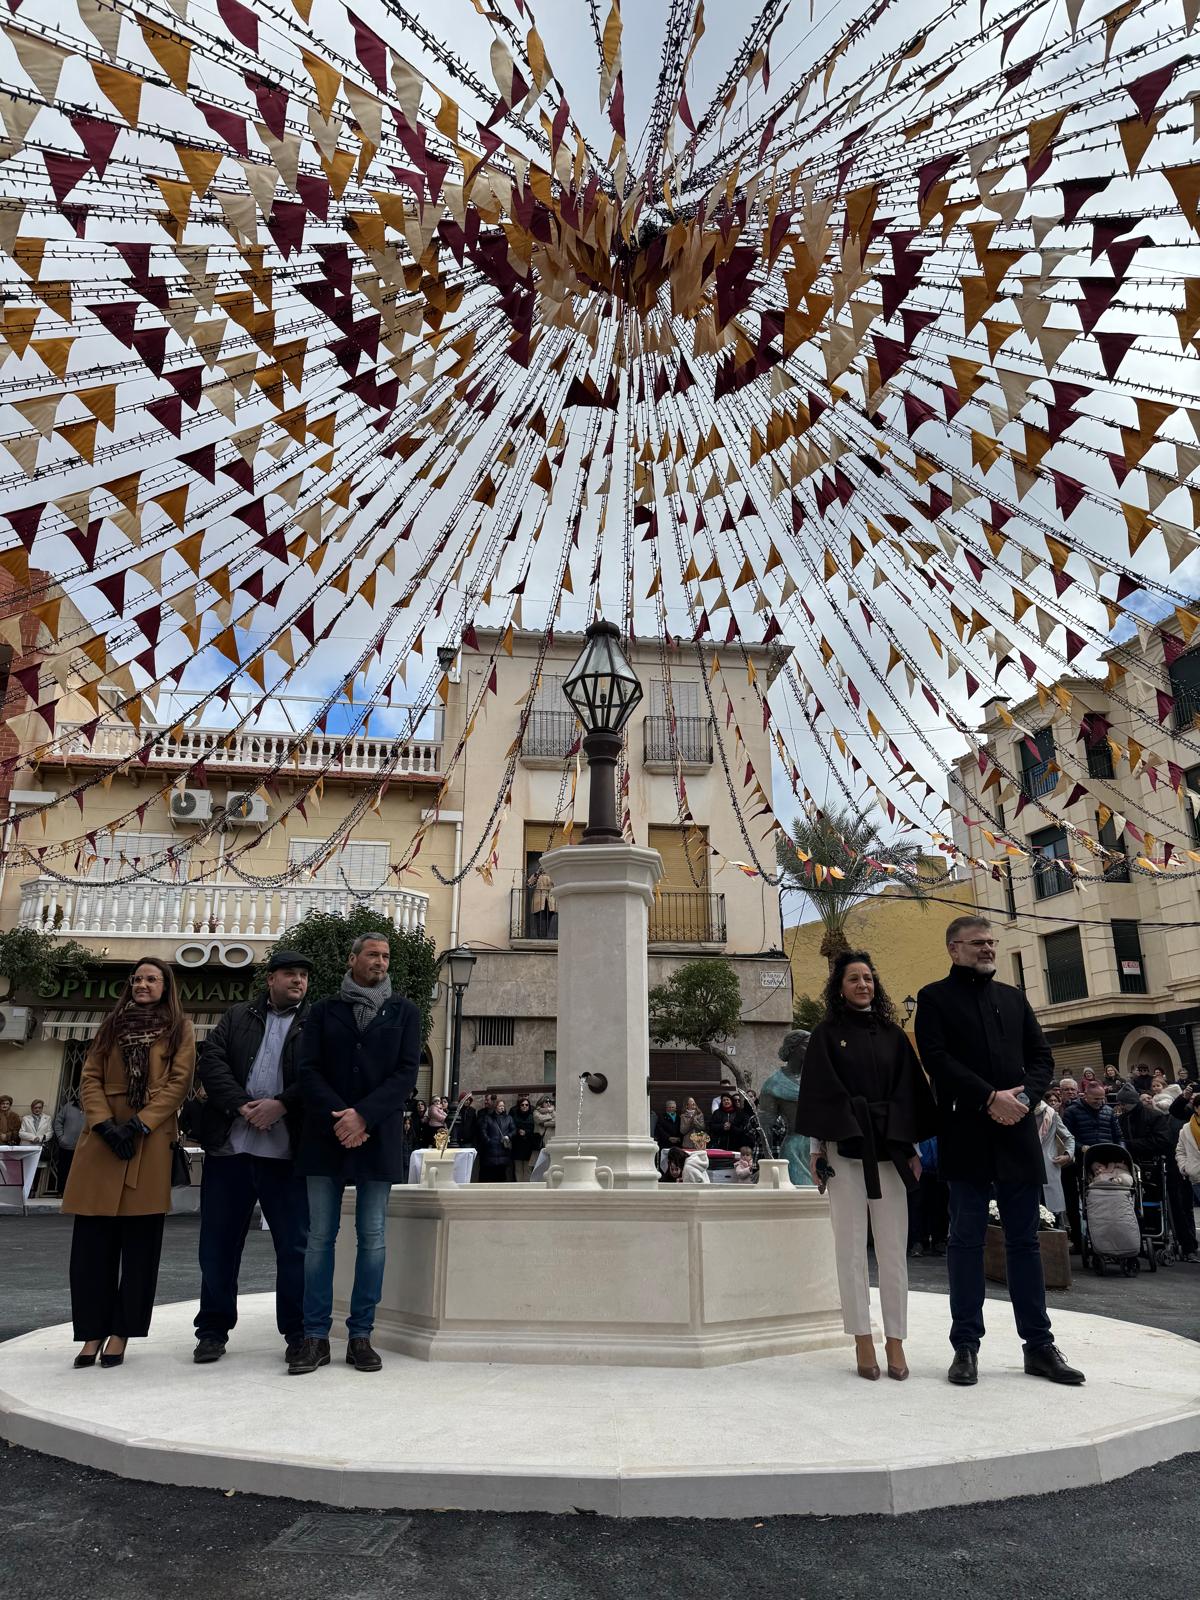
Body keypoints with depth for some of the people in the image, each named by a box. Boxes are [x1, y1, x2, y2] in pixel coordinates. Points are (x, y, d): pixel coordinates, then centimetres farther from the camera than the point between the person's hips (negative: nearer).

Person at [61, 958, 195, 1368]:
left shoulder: (179, 1029, 7)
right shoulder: (112, 1025, 16)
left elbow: (179, 1082, -2)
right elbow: (90, 1079, 9)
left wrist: (140, 1124, -14)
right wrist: (105, 1124, -8)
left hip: (151, 1141, -3)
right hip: (102, 1138, 3)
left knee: (140, 1240, 1)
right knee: (92, 1240, 2)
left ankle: (121, 1332, 12)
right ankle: (93, 1332, 12)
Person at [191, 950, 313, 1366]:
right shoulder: (237, 1017, 13)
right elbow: (211, 1062, 1)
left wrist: (281, 1105, -18)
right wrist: (240, 1105, -12)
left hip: (287, 1153, -2)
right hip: (229, 1148, 2)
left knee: (295, 1245, 4)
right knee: (218, 1243, 10)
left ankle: (297, 1332, 16)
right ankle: (213, 1330, 25)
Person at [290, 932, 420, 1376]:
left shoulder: (404, 1013, 8)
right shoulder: (324, 1011, 10)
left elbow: (406, 1073, -1)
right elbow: (307, 1069, 1)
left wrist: (362, 1116, -12)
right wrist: (338, 1118, -12)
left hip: (378, 1137, 0)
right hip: (326, 1136, 0)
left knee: (373, 1238, 2)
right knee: (320, 1236, 2)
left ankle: (361, 1335, 12)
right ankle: (316, 1335, 11)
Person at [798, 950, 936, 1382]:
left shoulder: (893, 1035, 12)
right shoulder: (826, 1034, 4)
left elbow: (909, 1093, 10)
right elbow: (819, 1093, 1)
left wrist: (913, 1148, 4)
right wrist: (817, 1148, -4)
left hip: (888, 1150, 2)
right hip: (844, 1150, -2)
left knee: (893, 1250, 3)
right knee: (851, 1249, 1)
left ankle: (895, 1341, 11)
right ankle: (863, 1342, 10)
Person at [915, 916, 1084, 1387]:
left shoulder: (1012, 996, 16)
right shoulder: (935, 997, 2)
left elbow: (1042, 1057, 11)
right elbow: (937, 1059, -9)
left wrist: (1024, 1097, -7)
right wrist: (990, 1098, -16)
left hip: (1018, 1133, 4)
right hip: (966, 1136, -4)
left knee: (1024, 1239, 10)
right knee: (966, 1239, 2)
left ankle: (1039, 1344, 18)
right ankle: (966, 1346, 10)